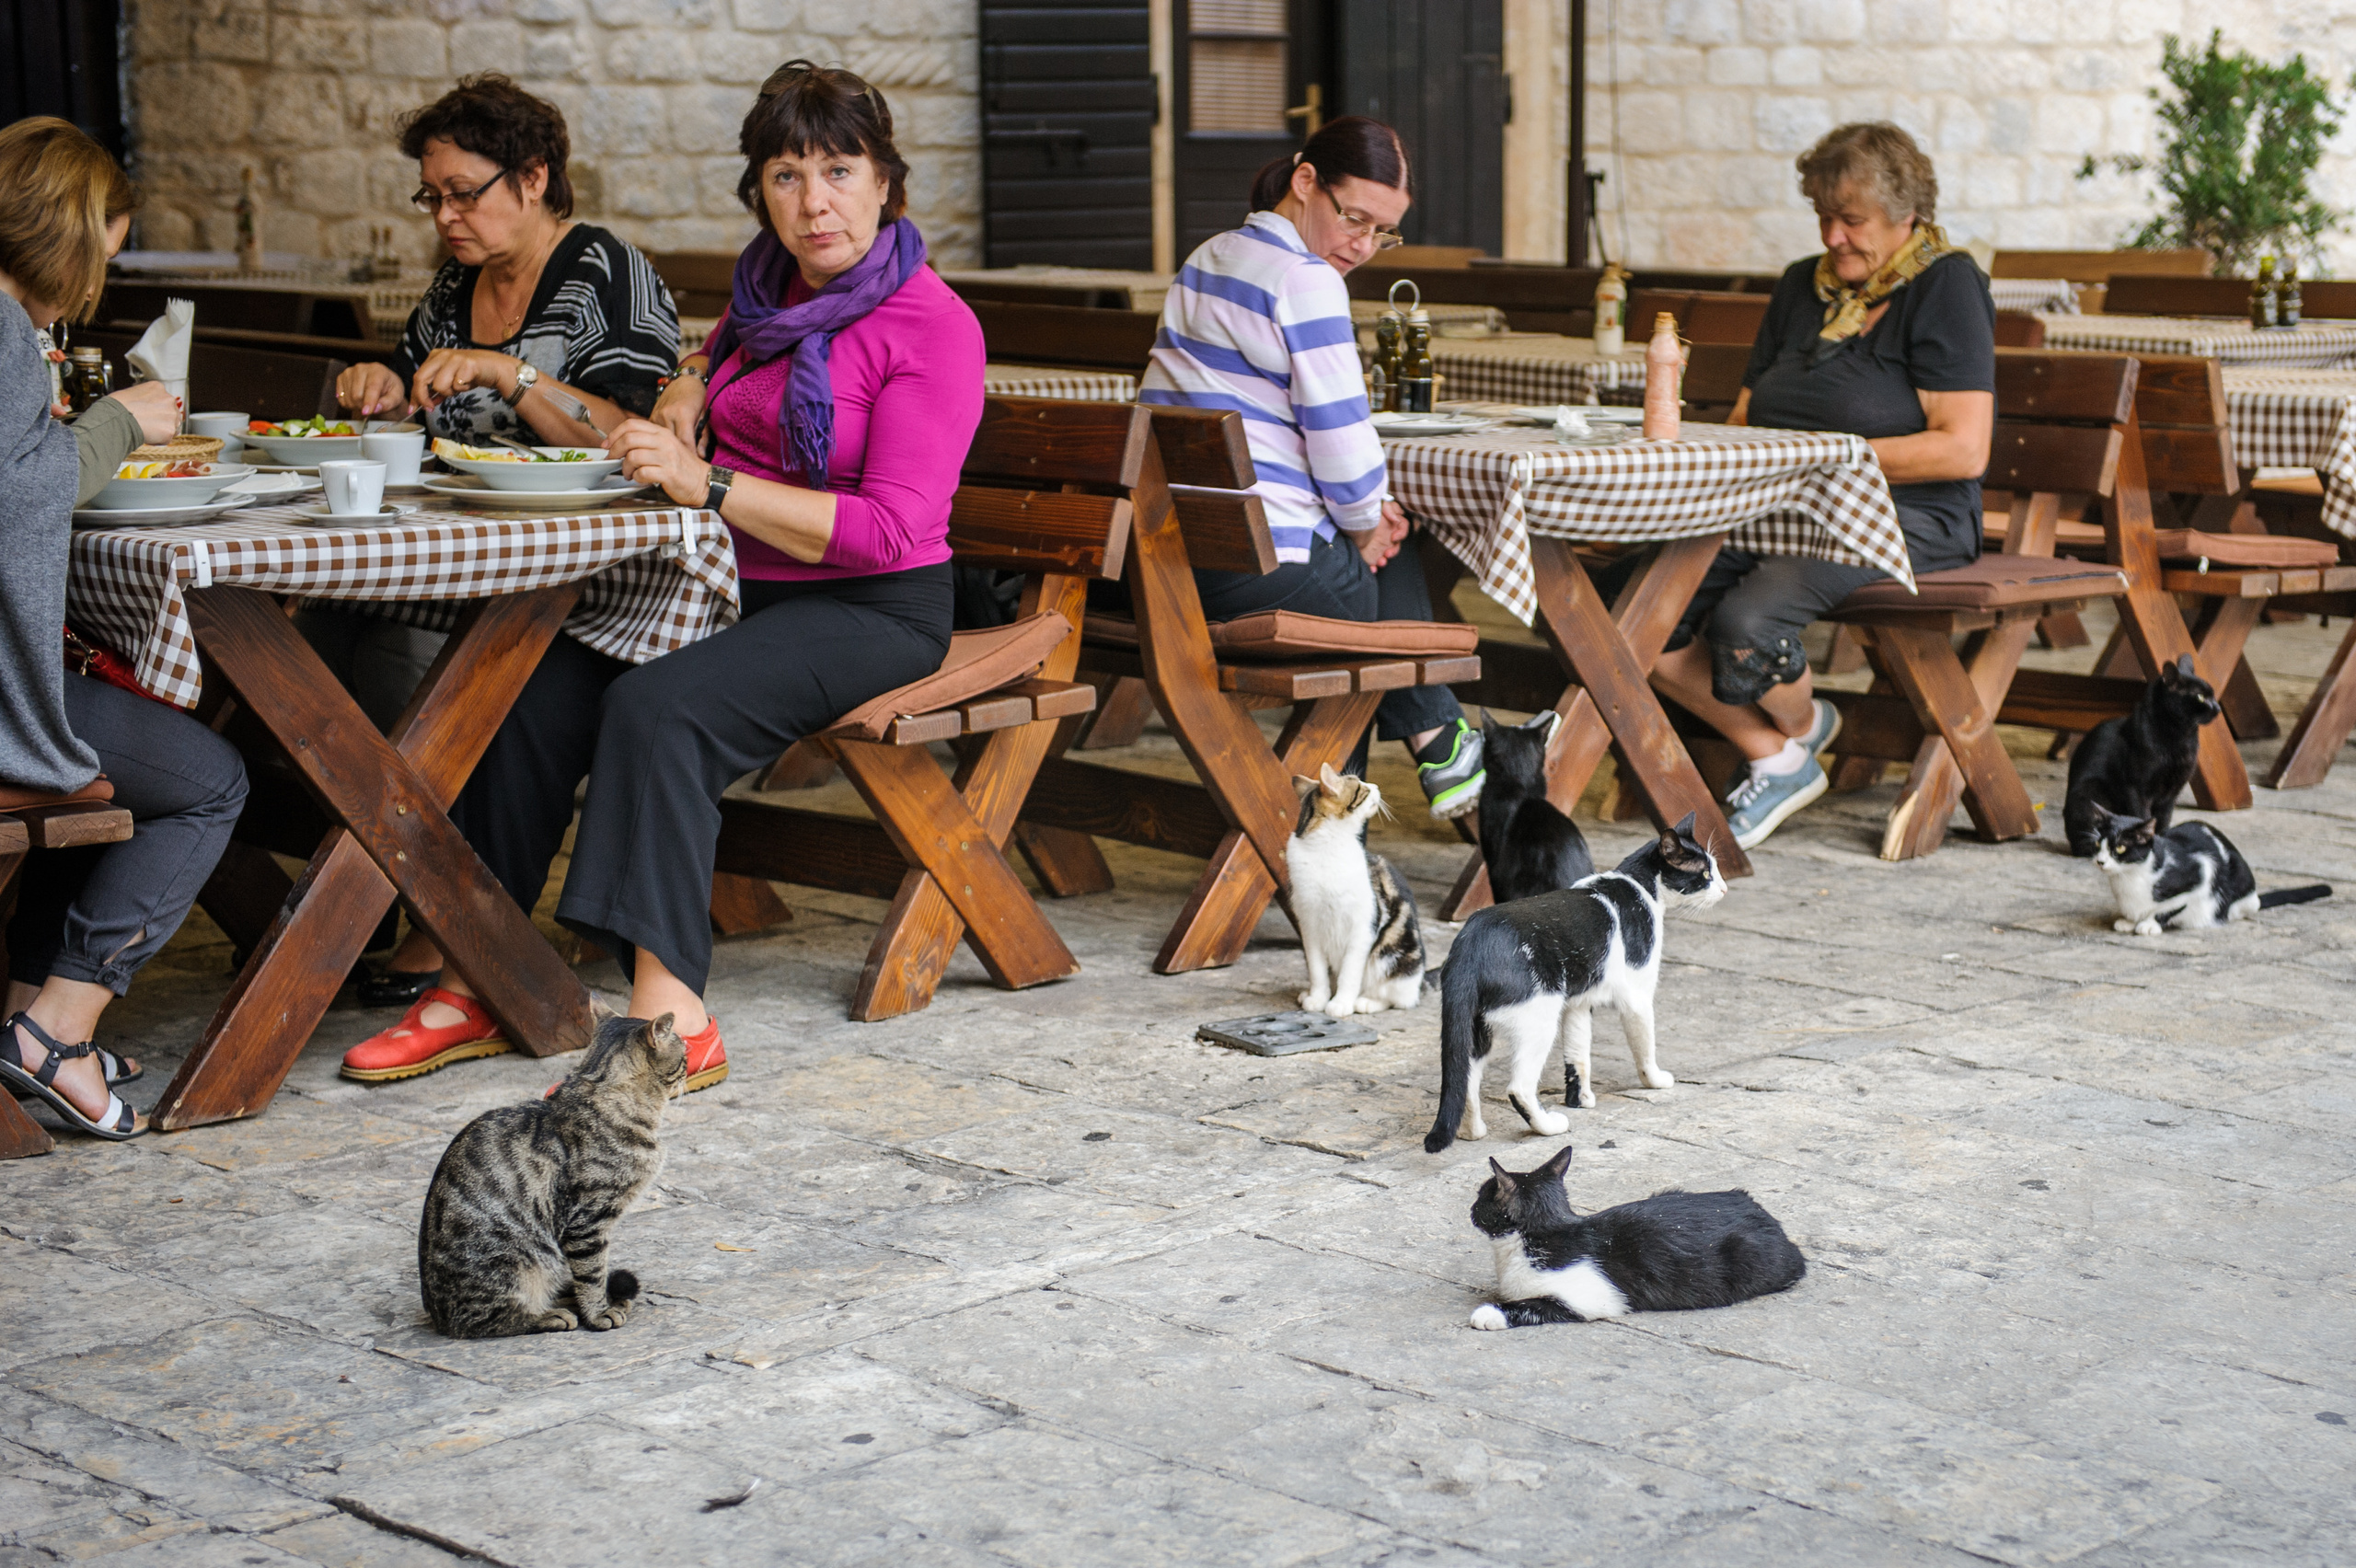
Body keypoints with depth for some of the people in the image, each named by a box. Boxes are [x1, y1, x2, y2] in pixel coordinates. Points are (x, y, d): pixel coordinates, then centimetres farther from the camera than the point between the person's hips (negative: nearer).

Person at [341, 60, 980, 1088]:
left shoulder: (932, 326, -10)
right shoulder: (768, 297, 14)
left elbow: (888, 529, -20)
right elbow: (679, 440, 33)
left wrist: (705, 485, -23)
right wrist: (686, 403, 7)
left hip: (872, 610, -7)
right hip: (736, 589, 7)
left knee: (659, 706, -32)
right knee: (535, 688, -17)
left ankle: (669, 1017, -35)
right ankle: (470, 981, -14)